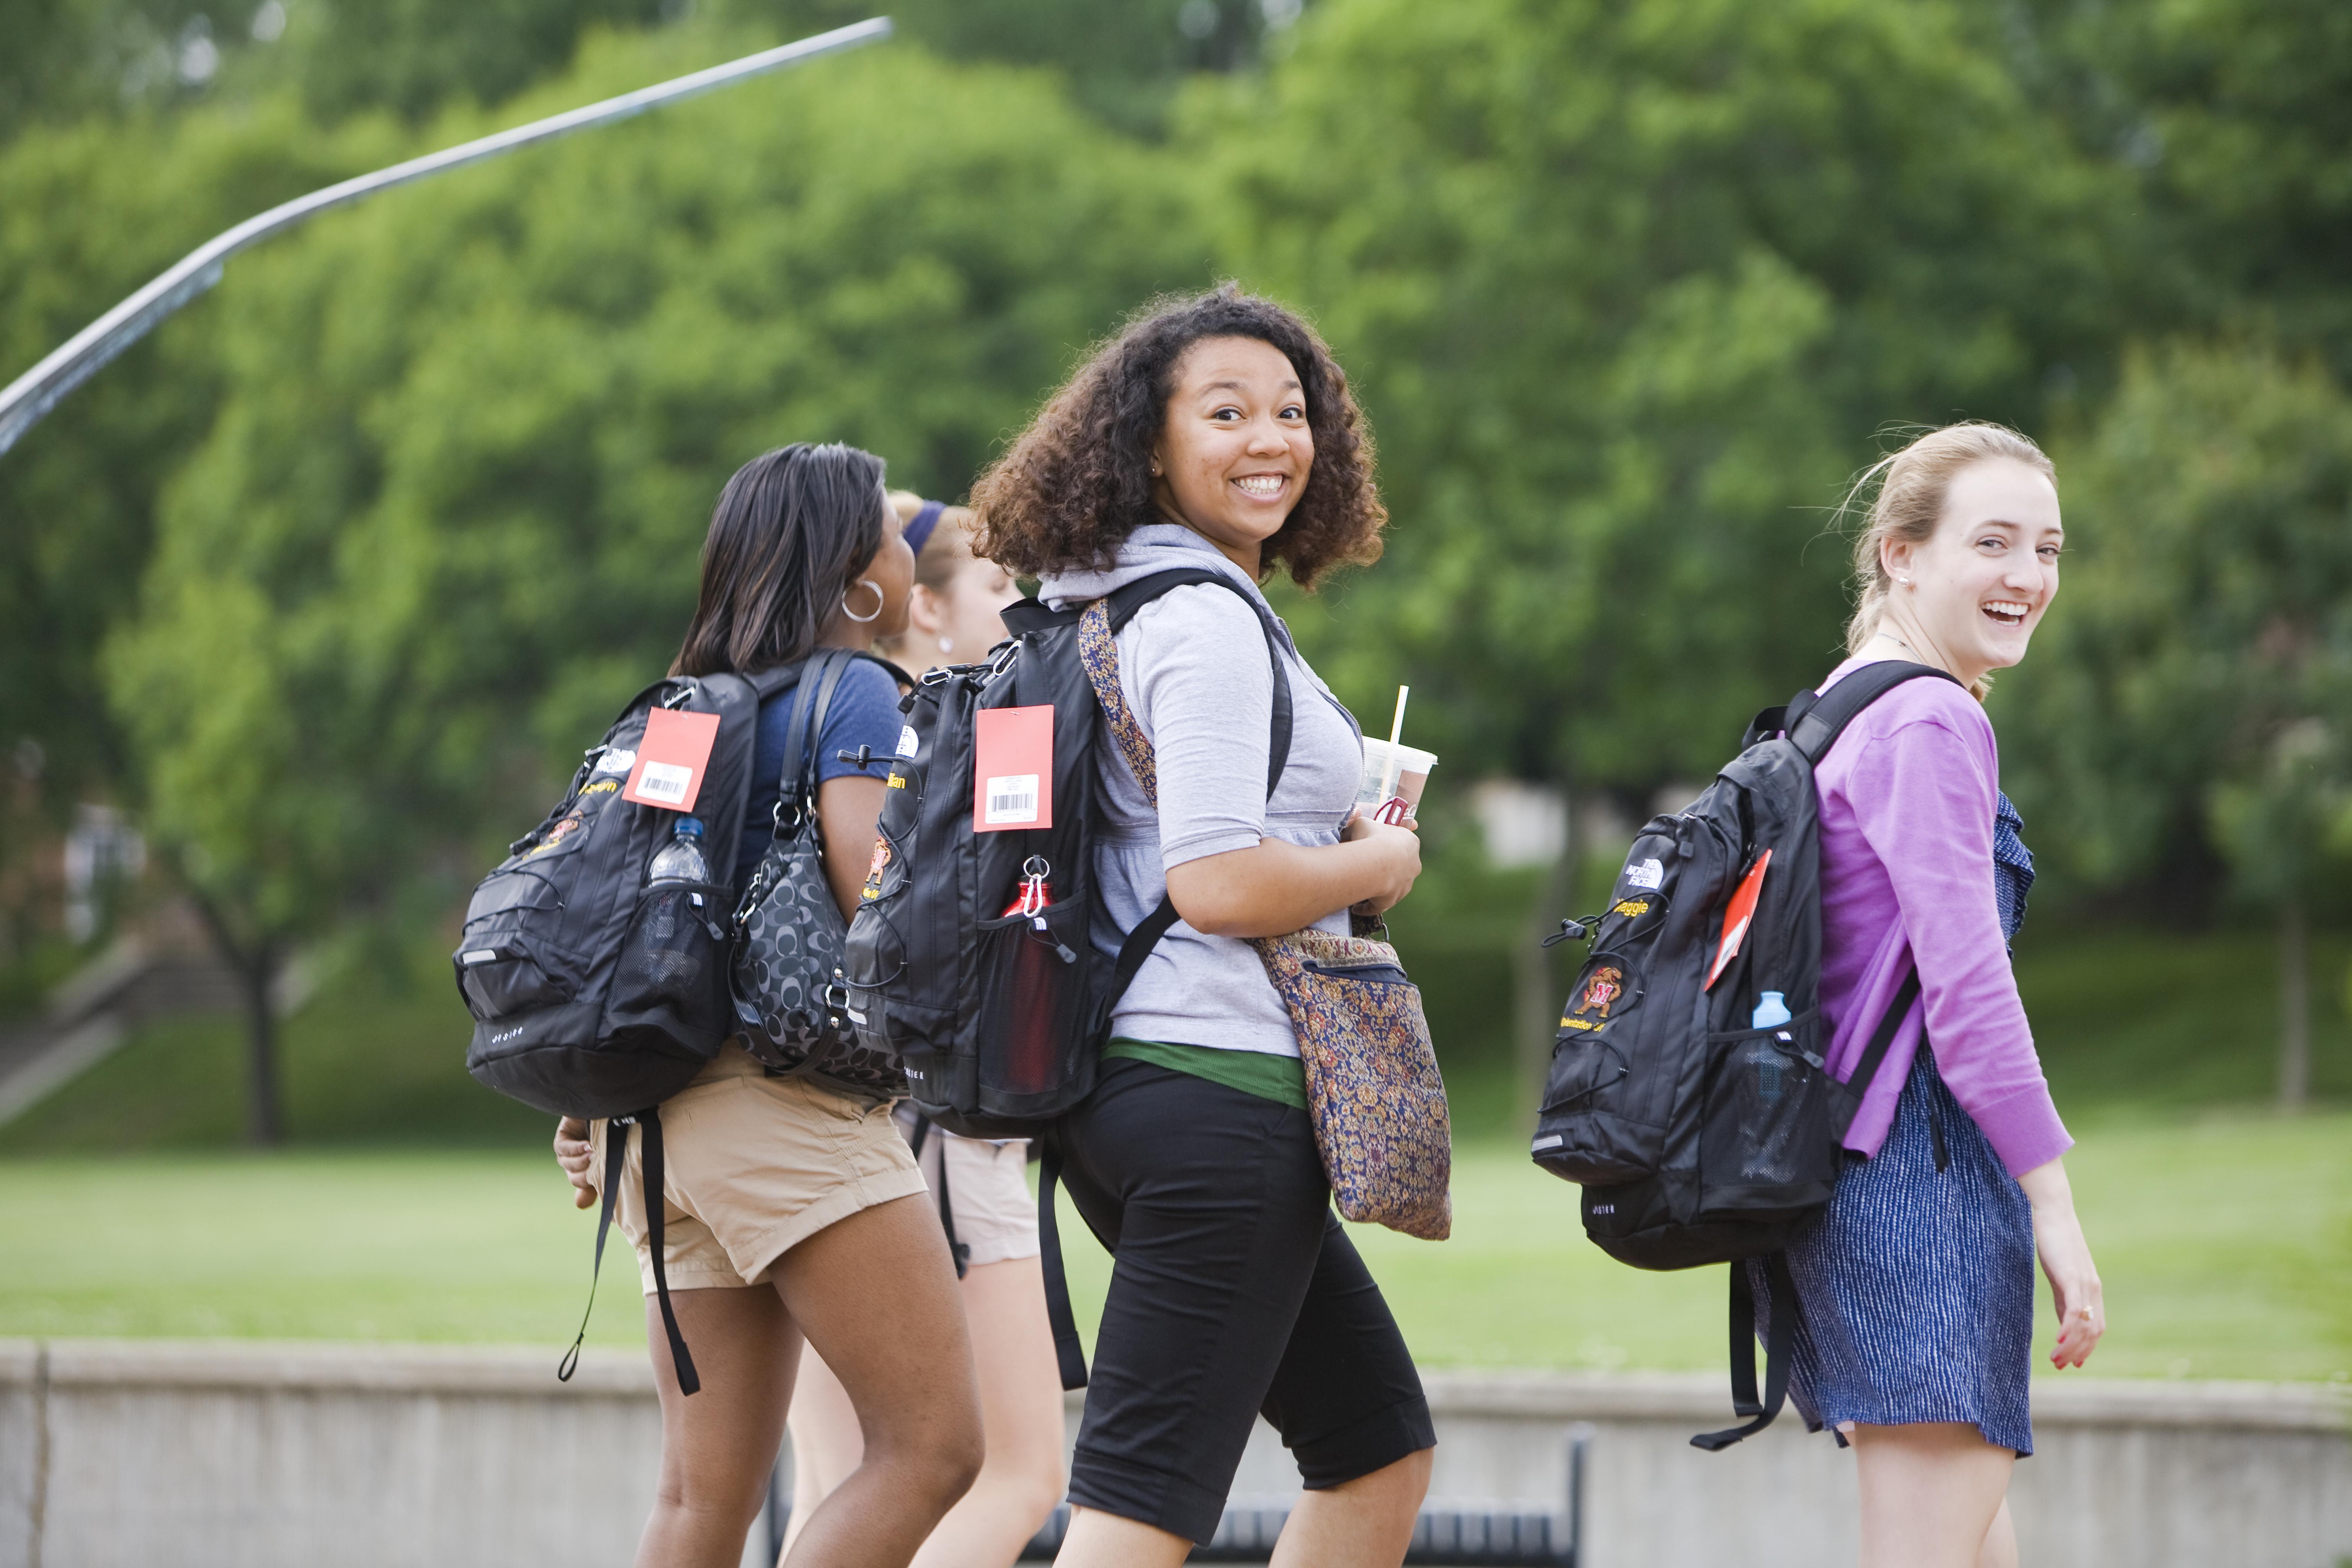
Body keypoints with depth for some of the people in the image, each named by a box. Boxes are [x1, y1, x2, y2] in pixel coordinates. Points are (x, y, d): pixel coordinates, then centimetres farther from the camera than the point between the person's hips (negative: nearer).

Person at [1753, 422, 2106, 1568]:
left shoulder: (1837, 712, 19)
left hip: (1845, 1175, 11)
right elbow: (1965, 986, -18)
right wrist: (2054, 1202, -16)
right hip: (1927, 1172, -11)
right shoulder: (1933, 724, -12)